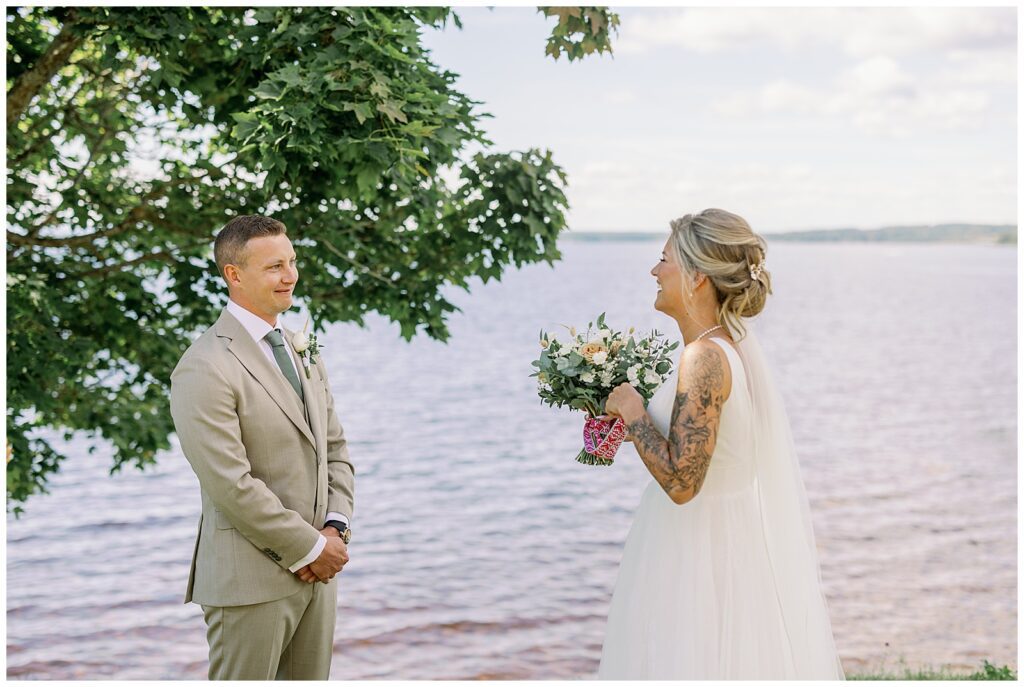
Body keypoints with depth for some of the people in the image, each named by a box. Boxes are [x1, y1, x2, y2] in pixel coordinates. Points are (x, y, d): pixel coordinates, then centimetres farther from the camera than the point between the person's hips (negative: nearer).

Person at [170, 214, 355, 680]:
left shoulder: (302, 352, 12)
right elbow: (231, 485, -19)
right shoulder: (206, 368, -14)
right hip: (253, 578, -7)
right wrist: (309, 547, -13)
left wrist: (335, 528, -1)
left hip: (317, 569, 7)